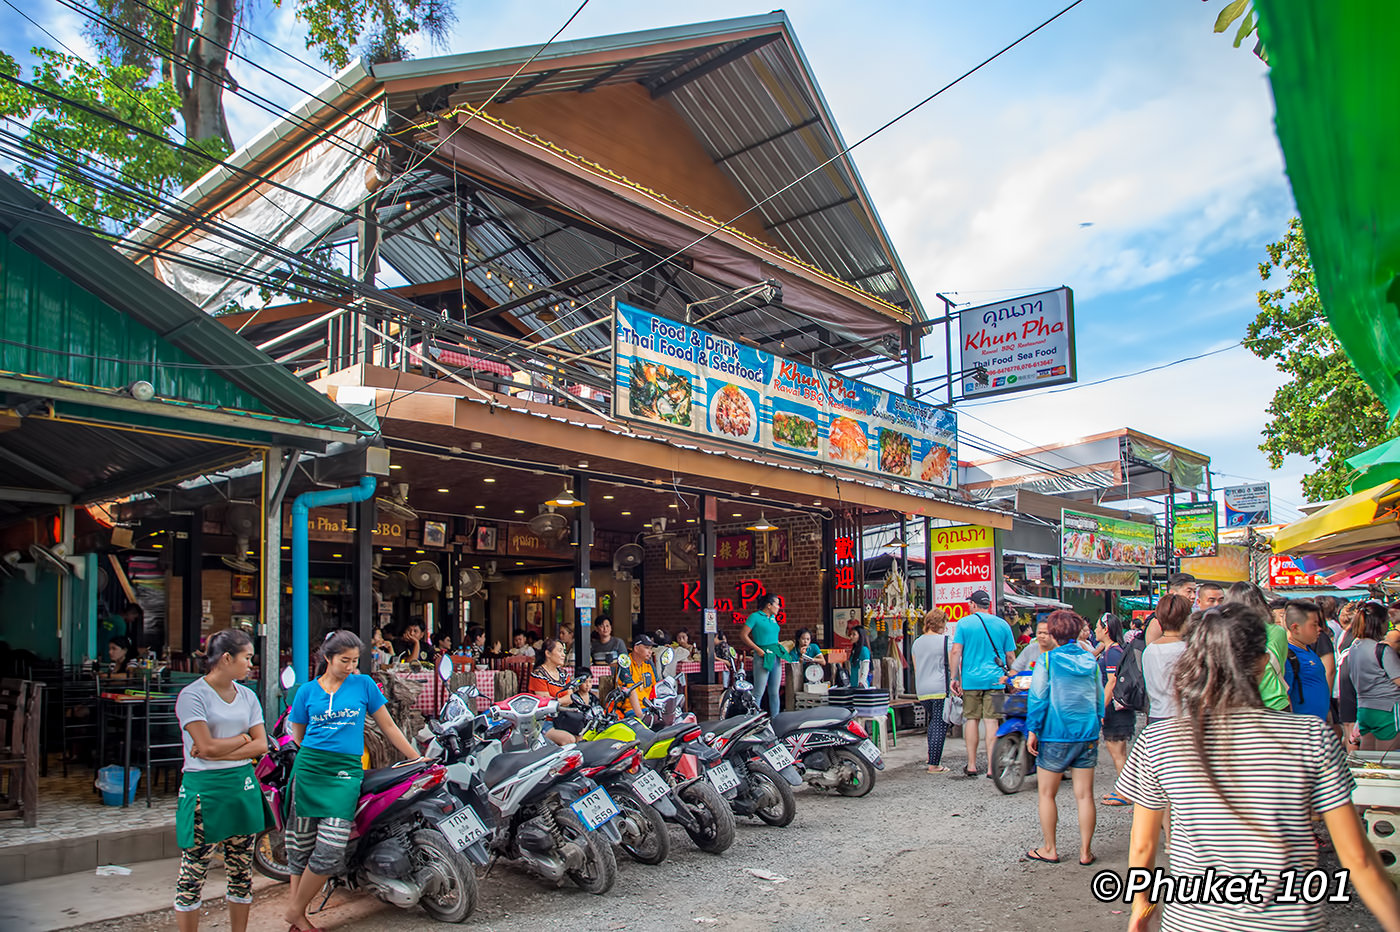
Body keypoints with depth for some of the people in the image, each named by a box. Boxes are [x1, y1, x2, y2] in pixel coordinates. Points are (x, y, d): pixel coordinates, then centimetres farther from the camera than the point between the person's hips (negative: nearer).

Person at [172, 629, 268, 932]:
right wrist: (242, 739, -2)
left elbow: (261, 746, 3)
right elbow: (207, 746, -16)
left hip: (243, 786, 6)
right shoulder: (192, 695, -8)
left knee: (241, 870, 11)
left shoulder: (247, 696, 10)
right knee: (192, 873, 1)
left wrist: (220, 751, -9)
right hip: (204, 788, -5)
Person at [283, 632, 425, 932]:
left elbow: (387, 726, 11)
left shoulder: (363, 684, 7)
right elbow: (297, 734, 18)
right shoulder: (308, 691, 9)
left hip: (346, 772, -1)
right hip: (309, 769, 1)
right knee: (302, 843, 3)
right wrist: (320, 755, 8)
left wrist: (416, 758, 10)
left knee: (331, 848, -10)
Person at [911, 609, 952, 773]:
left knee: (933, 721, 23)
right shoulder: (946, 641, -6)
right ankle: (934, 764, -3)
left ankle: (931, 755, 20)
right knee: (940, 725, -2)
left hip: (922, 690, 6)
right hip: (941, 689, -6)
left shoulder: (917, 642, 12)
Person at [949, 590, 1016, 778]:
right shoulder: (1002, 625, 5)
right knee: (991, 721, 0)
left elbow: (955, 652, -5)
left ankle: (971, 765, 14)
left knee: (972, 719, 9)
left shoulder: (964, 623, 0)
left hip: (971, 679, 0)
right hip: (995, 679, 1)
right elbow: (1010, 656, 7)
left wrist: (955, 678, 0)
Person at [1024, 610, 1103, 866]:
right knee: (1084, 795, 9)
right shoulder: (1091, 660, 5)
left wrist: (1032, 730, -5)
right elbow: (1099, 697, 12)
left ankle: (1050, 849, 14)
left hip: (1056, 735, -4)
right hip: (1087, 735, 4)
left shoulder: (1047, 659, -7)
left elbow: (1038, 697, -10)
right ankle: (1085, 851, 13)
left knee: (1046, 794, 8)